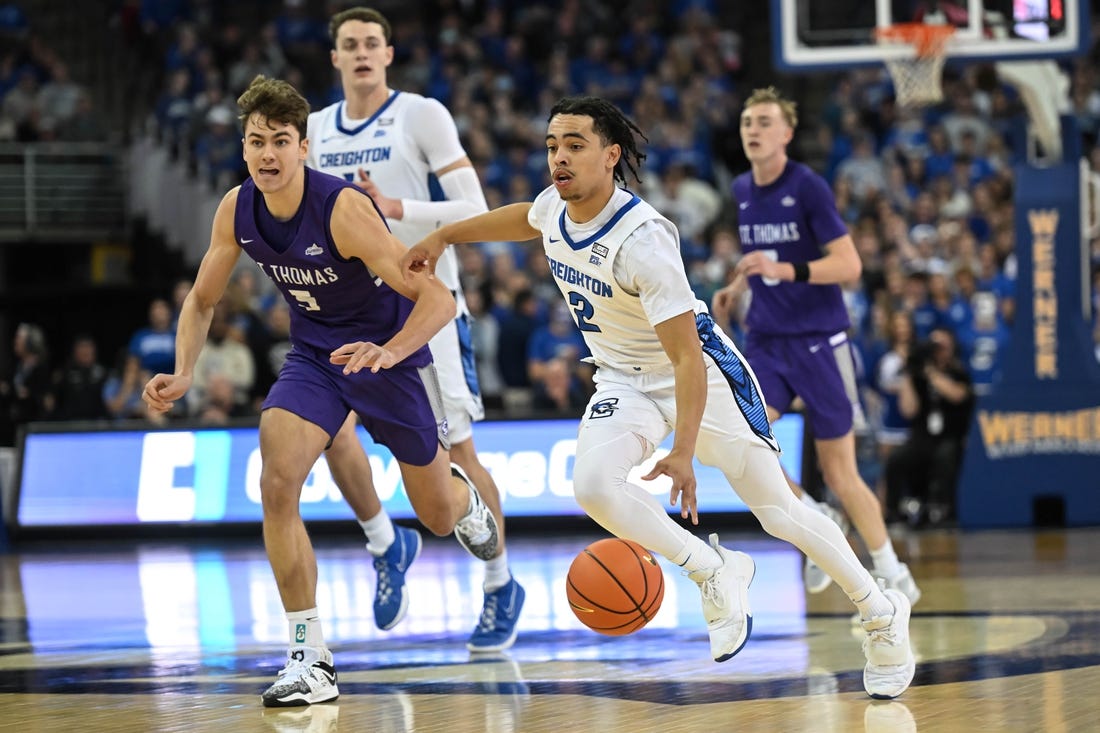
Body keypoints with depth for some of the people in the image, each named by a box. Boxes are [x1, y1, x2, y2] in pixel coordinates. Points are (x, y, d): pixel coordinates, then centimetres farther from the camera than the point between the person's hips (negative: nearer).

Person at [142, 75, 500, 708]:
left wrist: (387, 353, -47)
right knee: (277, 484, -21)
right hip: (315, 357, 4)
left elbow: (438, 299, -31)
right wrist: (183, 375, -12)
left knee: (440, 516, 11)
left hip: (391, 352, -4)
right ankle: (310, 658, -15)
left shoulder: (343, 209, -30)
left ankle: (463, 495, 53)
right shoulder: (237, 211, -12)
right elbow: (203, 301, 5)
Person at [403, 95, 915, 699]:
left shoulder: (641, 240, -32)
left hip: (700, 374, -6)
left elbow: (687, 358, -32)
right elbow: (524, 218, 21)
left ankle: (881, 614, 19)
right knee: (592, 485, -24)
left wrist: (683, 453, -39)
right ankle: (715, 572, -6)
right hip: (624, 382, 6)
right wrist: (444, 235, 19)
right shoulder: (555, 208, -9)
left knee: (778, 510, -2)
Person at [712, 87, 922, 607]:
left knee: (840, 475, -1)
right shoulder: (742, 190, 7)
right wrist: (739, 284, 8)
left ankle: (889, 568, 19)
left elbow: (849, 265, -16)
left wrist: (785, 270, -27)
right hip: (765, 342, 5)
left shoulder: (807, 187, -12)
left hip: (819, 341, -5)